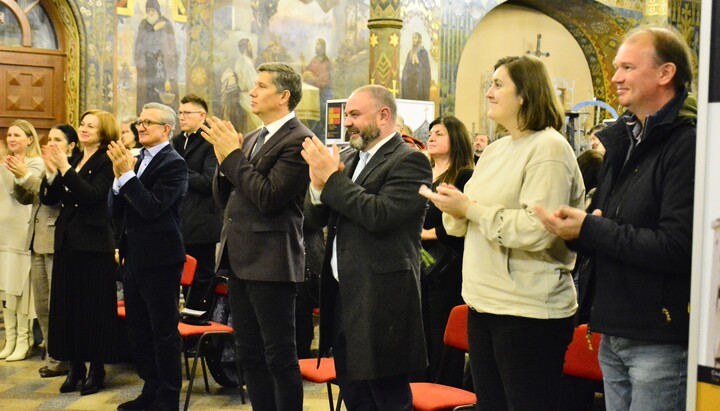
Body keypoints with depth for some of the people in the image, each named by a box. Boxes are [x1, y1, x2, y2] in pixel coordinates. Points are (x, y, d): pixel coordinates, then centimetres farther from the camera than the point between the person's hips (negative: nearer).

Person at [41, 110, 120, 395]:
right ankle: (75, 366, 19)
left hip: (94, 244, -7)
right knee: (67, 305, 9)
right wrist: (51, 171, -8)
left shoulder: (106, 162, -7)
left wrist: (64, 168, -23)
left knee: (93, 306, -1)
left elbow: (92, 195, -23)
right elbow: (48, 199, 8)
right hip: (67, 242, 7)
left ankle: (97, 369, 10)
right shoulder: (73, 160, 13)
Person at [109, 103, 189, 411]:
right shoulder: (137, 160, 12)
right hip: (135, 258, 8)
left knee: (164, 332, 1)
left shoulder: (173, 164, -12)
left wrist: (127, 174, -20)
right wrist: (119, 177, -7)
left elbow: (152, 207, -22)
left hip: (160, 259, -8)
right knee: (137, 329, 16)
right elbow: (116, 210, 8)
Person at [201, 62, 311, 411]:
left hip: (271, 262, -9)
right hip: (241, 259, 9)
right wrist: (225, 158, -4)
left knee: (279, 356, 1)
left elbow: (268, 197, -21)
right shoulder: (250, 139, 13)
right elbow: (222, 197, 13)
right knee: (249, 355, 16)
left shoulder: (298, 140, -13)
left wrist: (233, 155, -15)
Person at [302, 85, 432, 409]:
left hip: (380, 299, -8)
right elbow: (316, 218, 11)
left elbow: (379, 215, -23)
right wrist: (319, 184, -9)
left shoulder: (409, 161, -10)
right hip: (342, 295, 8)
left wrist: (332, 179, -16)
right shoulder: (348, 159, 14)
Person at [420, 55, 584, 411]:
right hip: (485, 302, 9)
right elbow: (465, 224, 17)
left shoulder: (549, 148, -13)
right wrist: (454, 208, -5)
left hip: (529, 311, -9)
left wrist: (471, 208, -19)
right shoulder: (495, 150, 14)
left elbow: (538, 230, -24)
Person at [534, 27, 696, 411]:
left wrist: (589, 229, -17)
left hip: (660, 340, -8)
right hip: (614, 334, 8)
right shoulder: (622, 141, 13)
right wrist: (579, 223, -2)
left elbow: (677, 247, -23)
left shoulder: (687, 144, -14)